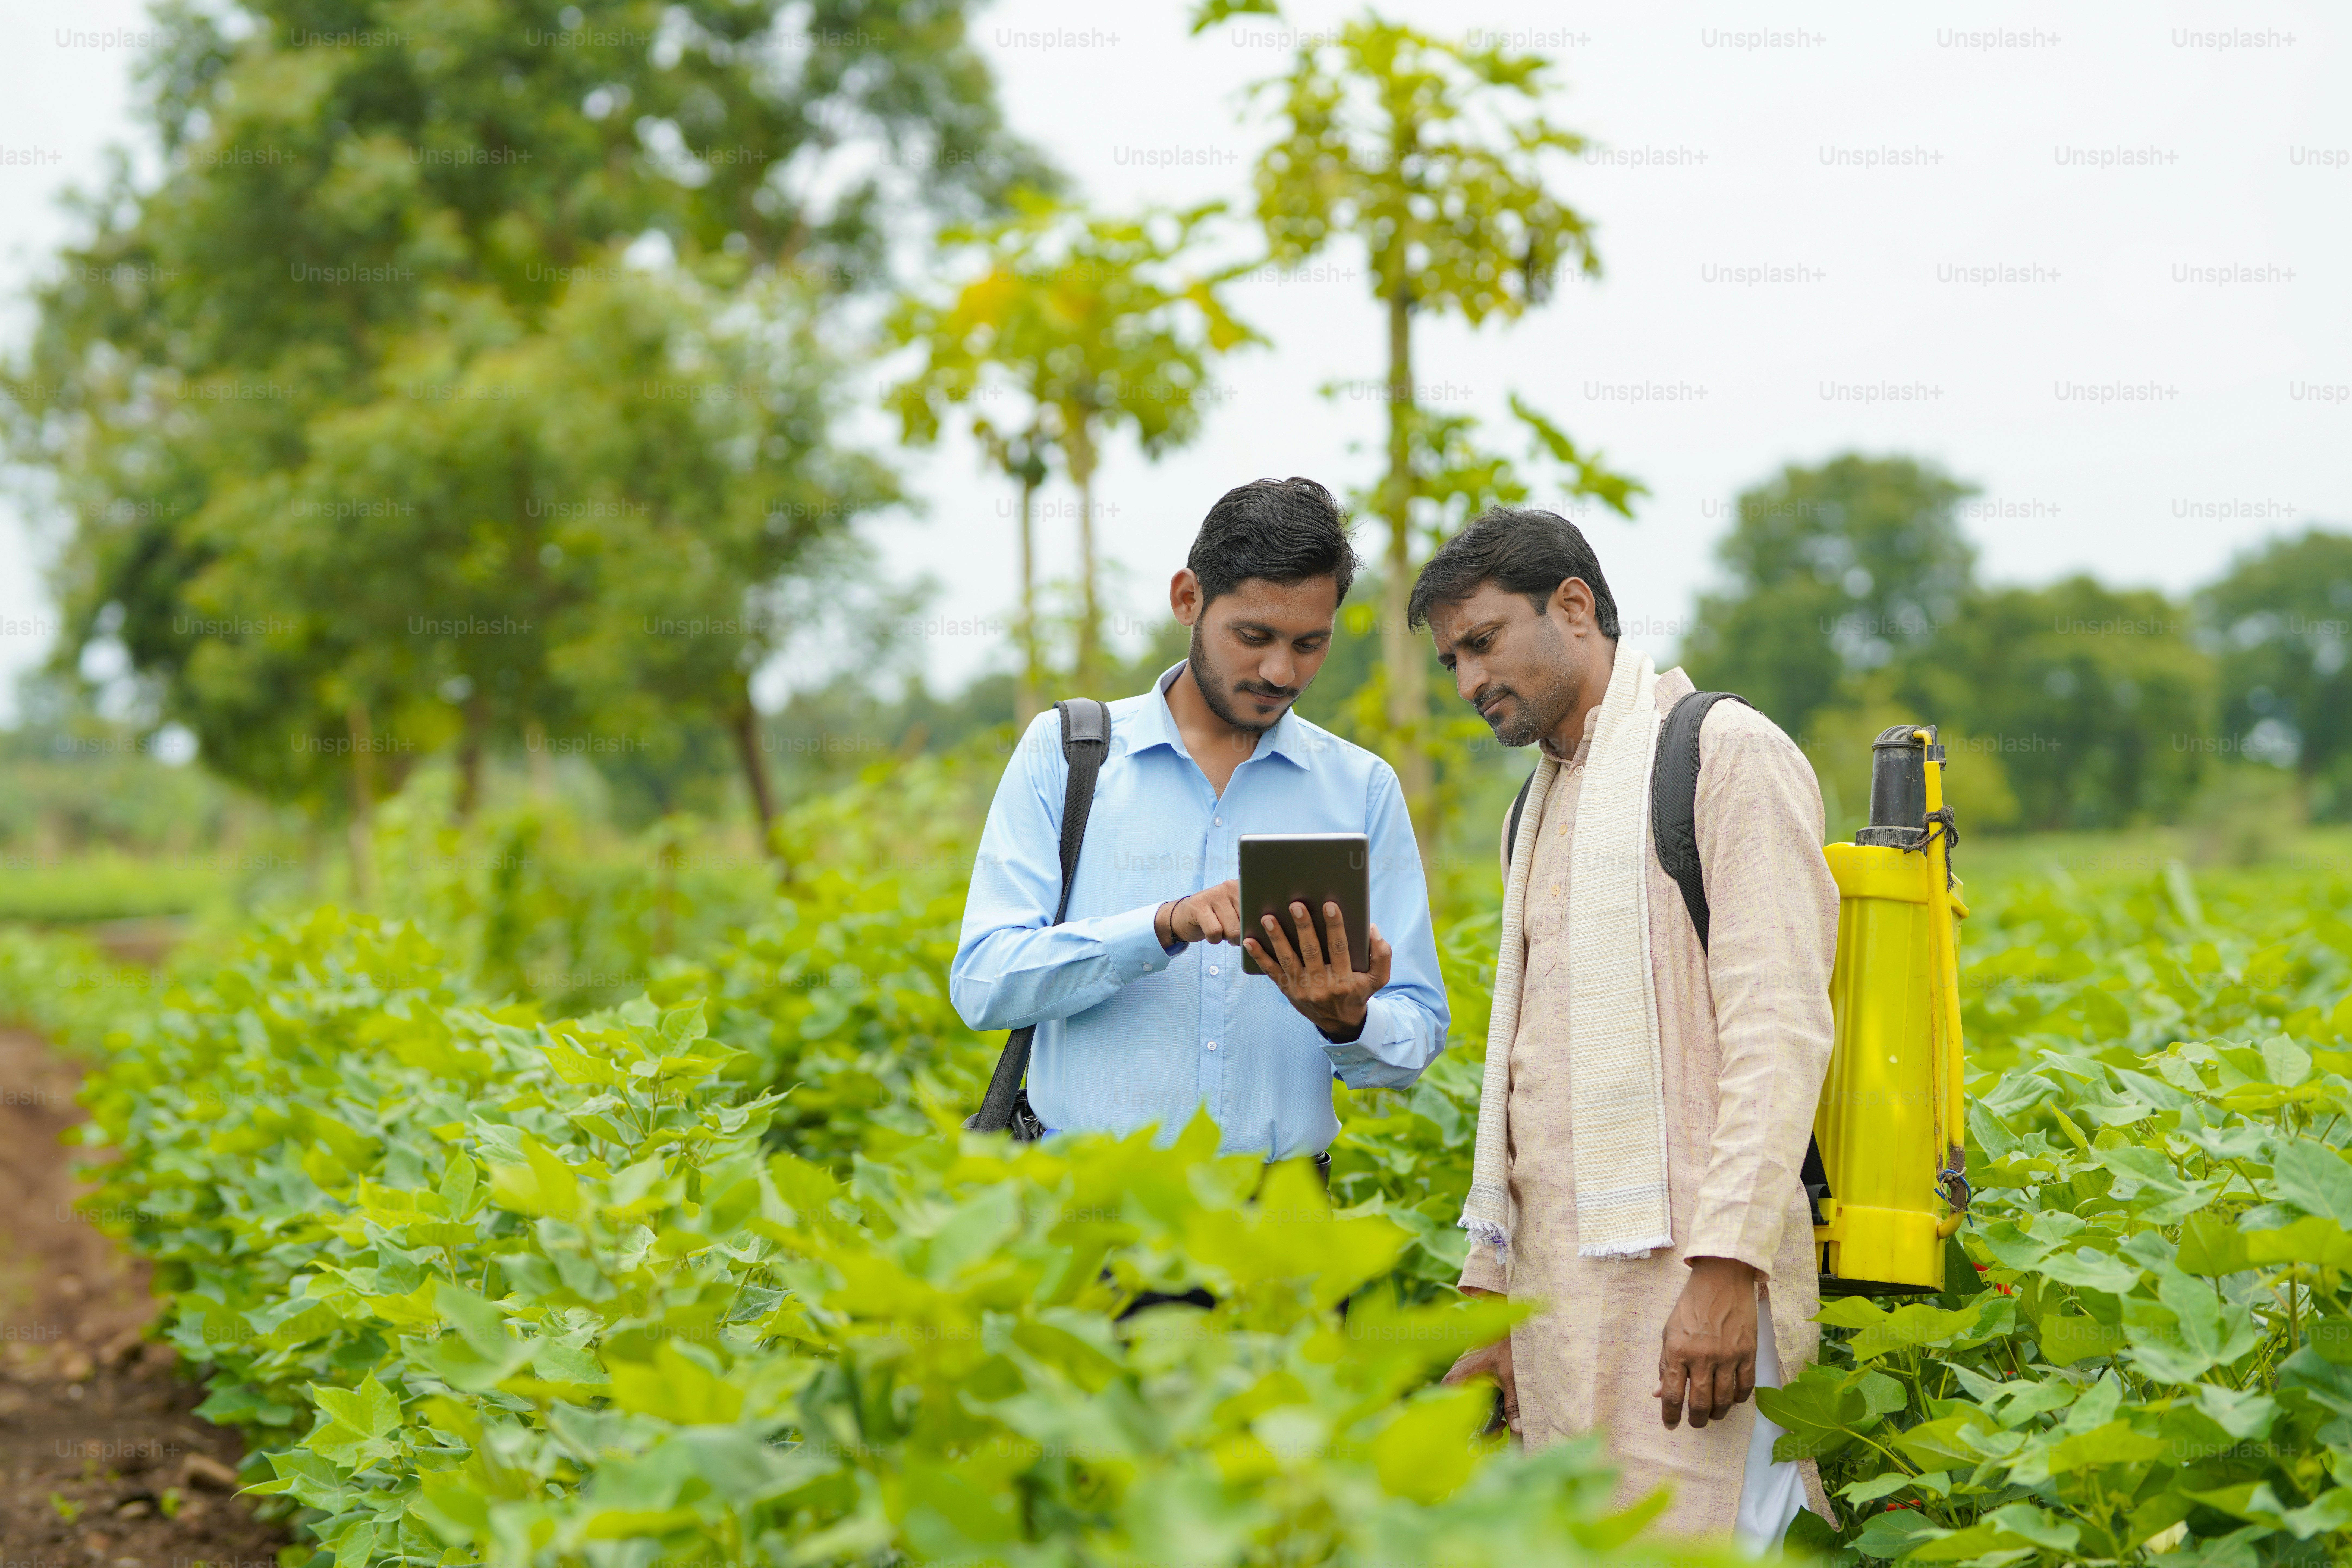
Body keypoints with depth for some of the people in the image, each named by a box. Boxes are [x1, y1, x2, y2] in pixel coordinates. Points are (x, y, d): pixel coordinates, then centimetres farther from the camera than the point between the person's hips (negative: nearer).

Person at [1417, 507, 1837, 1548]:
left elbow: (1778, 1030, -13)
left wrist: (1730, 1265, -21)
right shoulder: (1544, 804, 23)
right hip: (1559, 1284, 8)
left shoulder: (1727, 755, -4)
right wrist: (1492, 1300, 17)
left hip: (1683, 1277, -8)